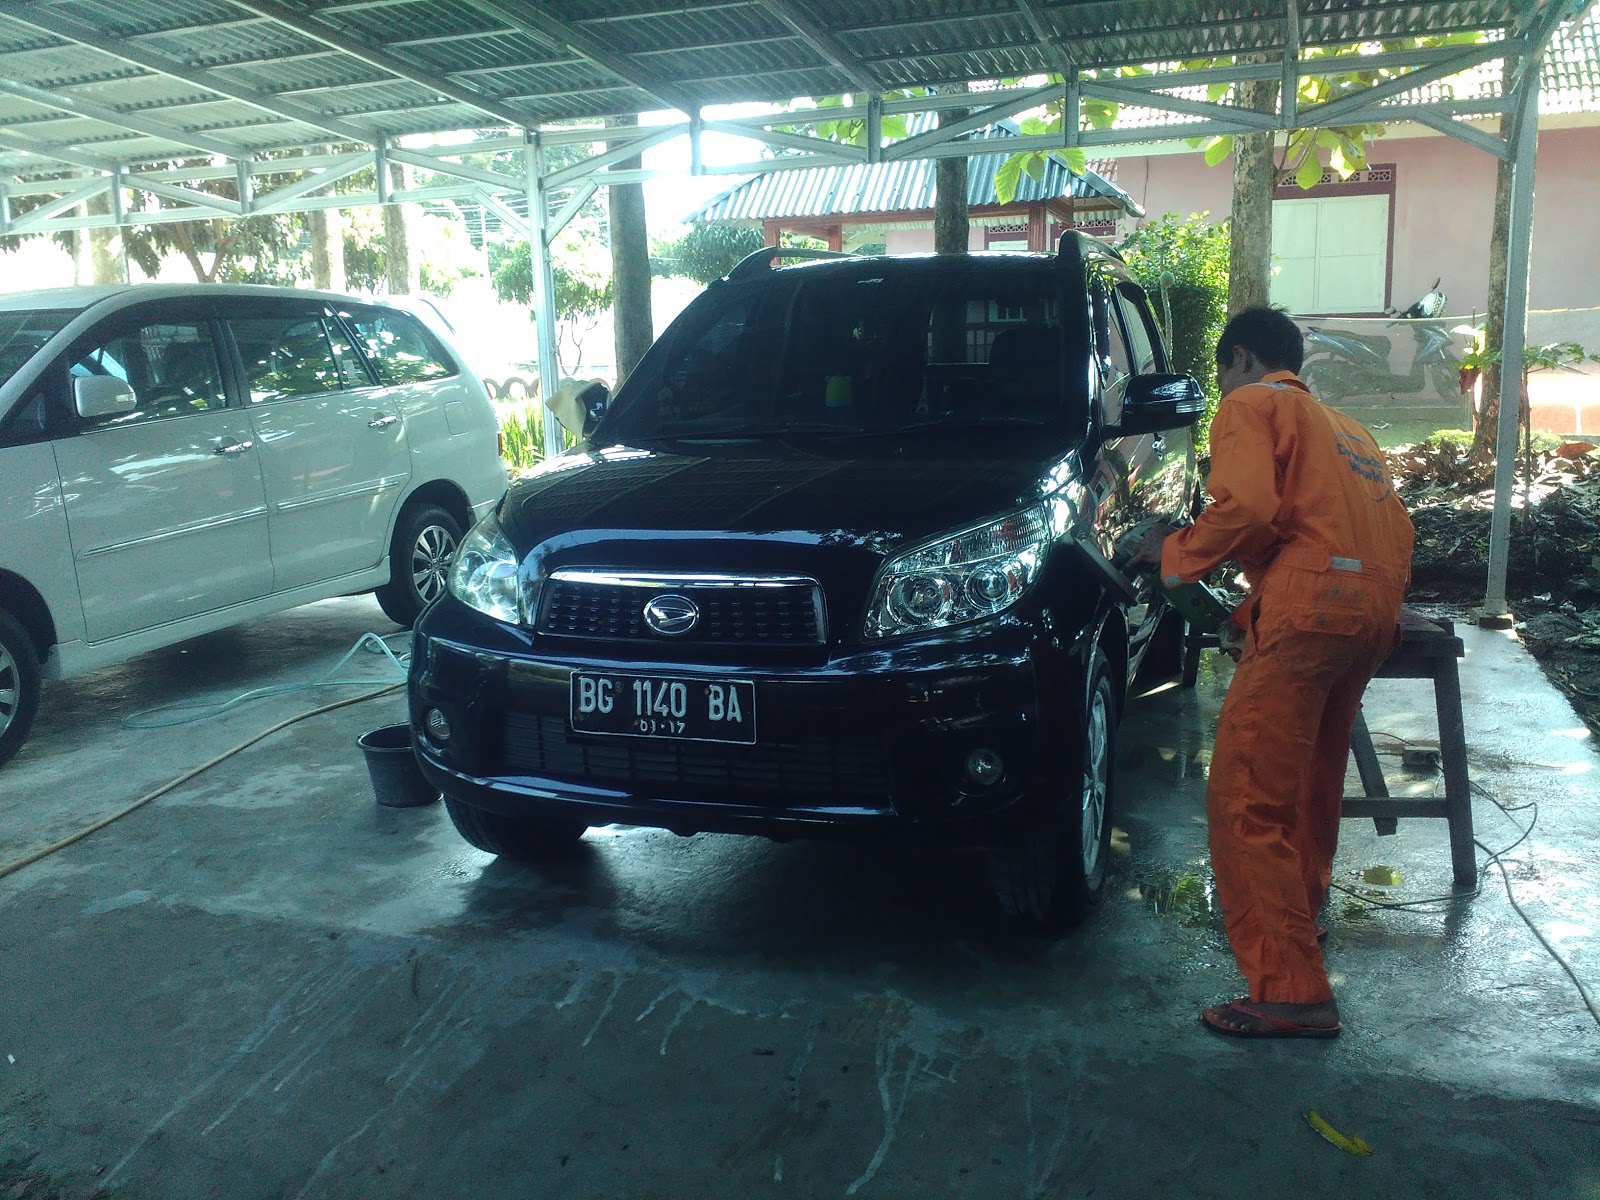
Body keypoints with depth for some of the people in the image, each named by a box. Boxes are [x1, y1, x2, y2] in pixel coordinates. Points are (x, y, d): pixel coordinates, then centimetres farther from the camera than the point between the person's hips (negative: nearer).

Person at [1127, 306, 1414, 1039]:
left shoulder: (1252, 404, 6)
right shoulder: (1344, 427, 32)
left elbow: (1246, 506, -13)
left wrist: (1176, 553, 4)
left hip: (1308, 605, -9)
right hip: (1375, 605, 9)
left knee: (1247, 800, -9)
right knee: (1311, 777, 26)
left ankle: (1291, 993, -11)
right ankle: (1302, 904, 45)